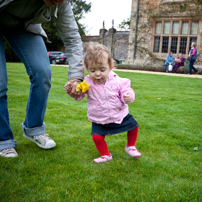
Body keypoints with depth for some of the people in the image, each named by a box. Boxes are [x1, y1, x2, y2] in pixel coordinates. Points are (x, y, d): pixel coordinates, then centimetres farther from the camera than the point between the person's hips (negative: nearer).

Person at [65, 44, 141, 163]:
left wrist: (128, 97, -30)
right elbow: (78, 96, -12)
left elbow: (126, 90, -6)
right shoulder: (88, 83, -14)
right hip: (99, 120, -1)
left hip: (120, 115, 1)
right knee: (97, 136, -14)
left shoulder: (117, 81, -14)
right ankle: (106, 155, 16)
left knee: (134, 126, 6)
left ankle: (130, 147, 35)